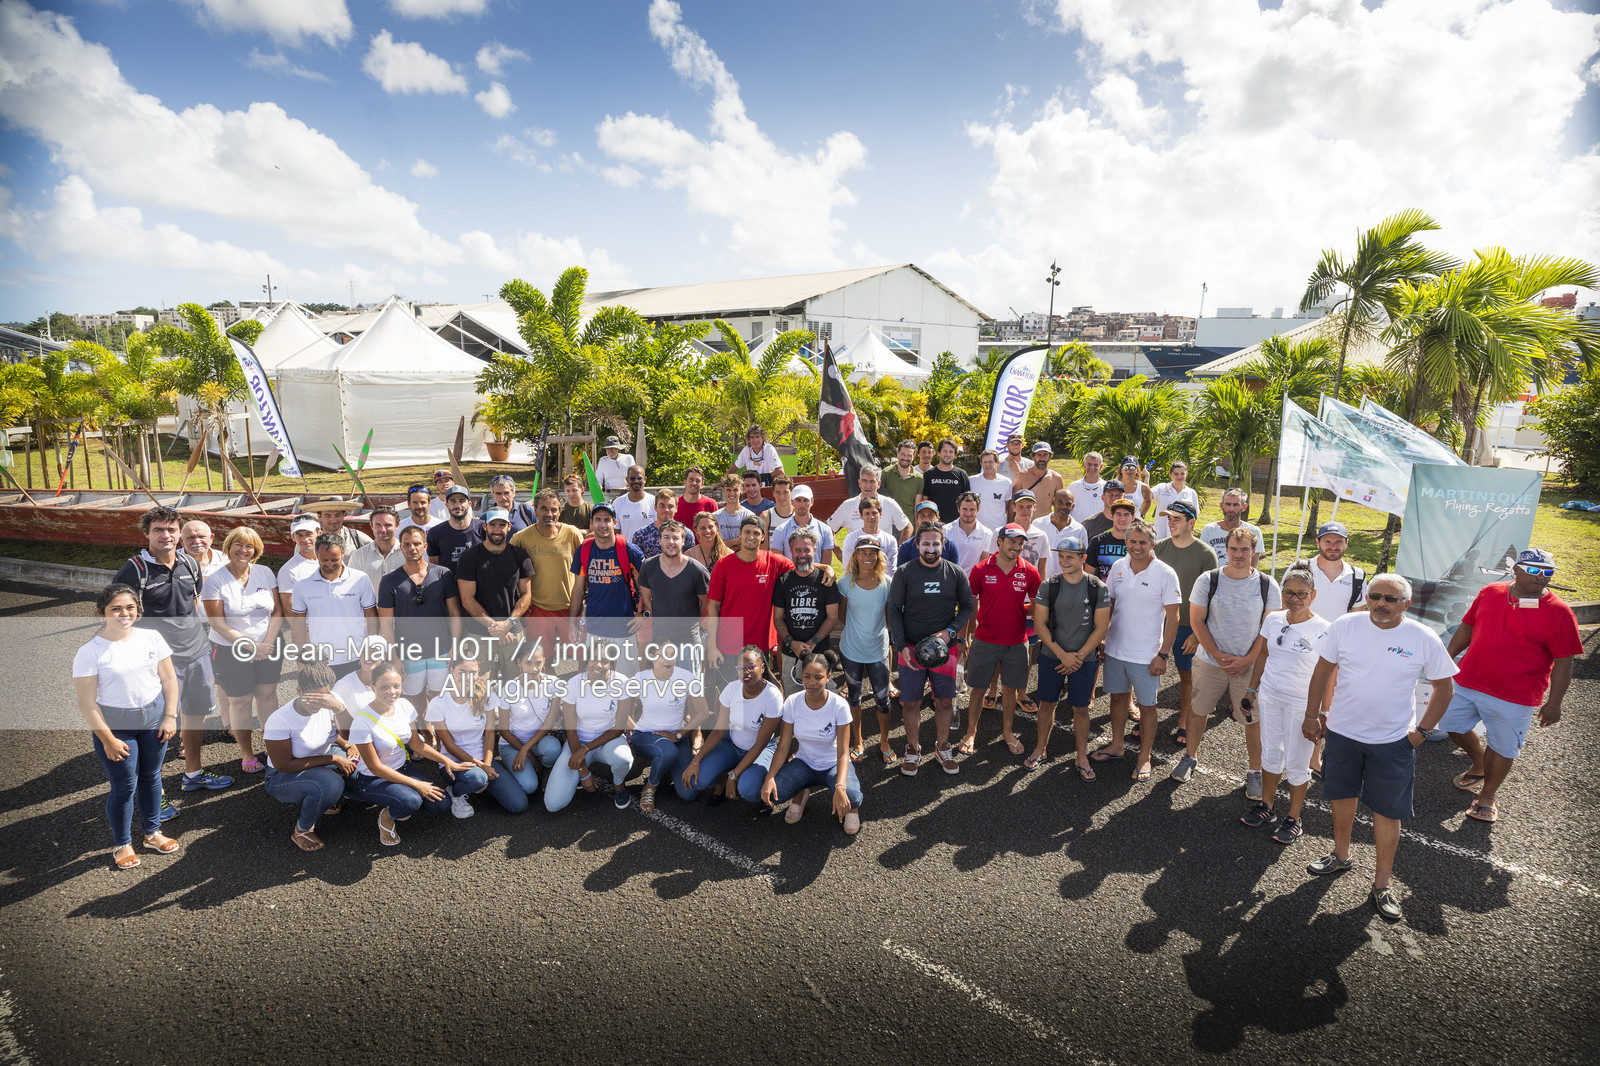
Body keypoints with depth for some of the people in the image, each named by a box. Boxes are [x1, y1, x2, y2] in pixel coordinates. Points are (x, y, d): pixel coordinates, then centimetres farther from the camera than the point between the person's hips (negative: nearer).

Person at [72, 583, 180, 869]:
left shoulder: (152, 637, -4)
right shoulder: (90, 652, -13)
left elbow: (169, 679, 2)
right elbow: (86, 703, -10)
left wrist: (170, 716, -3)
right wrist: (107, 739, -10)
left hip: (154, 717, 3)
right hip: (115, 725, -3)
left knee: (151, 777, 16)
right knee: (124, 786, 5)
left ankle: (152, 832, 35)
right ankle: (122, 843, 27)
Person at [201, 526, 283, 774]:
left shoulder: (265, 573, 2)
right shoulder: (215, 580, -8)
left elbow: (277, 611, 4)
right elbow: (218, 623, -10)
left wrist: (268, 642, -8)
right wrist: (250, 645, -16)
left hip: (267, 647, 3)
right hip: (230, 651, -3)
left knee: (267, 695, 8)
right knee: (239, 701, 4)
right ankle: (247, 754, 18)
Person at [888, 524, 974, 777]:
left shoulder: (955, 573, 1)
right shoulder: (904, 573, -3)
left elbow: (967, 607, 6)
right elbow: (894, 611, -1)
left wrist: (950, 631, -10)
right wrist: (902, 646, -10)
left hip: (944, 647, 1)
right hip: (911, 648, -1)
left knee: (945, 700, 8)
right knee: (910, 702, 3)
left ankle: (942, 748, 28)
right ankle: (913, 750, 23)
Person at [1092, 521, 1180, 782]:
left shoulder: (1165, 574, -12)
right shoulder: (1118, 567, 1)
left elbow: (1172, 617, -9)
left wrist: (1163, 654, -13)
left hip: (1146, 655, -4)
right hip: (1115, 649, 4)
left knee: (1146, 705, 7)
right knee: (1118, 697, 18)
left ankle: (1144, 758, 22)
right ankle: (1117, 745, 36)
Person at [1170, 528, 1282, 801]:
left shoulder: (1268, 585, -4)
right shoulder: (1208, 580, -6)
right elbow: (1196, 621, -3)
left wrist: (1247, 660, -10)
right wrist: (1218, 655, -9)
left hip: (1251, 665, 0)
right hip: (1210, 661, 0)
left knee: (1253, 719, 5)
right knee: (1198, 710, 11)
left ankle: (1255, 772, 23)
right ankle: (1190, 756, 32)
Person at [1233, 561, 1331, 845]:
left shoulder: (1323, 630, -14)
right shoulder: (1272, 619, 0)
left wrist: (1323, 713, -11)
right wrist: (1251, 689, 13)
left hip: (1302, 705, -4)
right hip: (1269, 696, 4)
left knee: (1297, 763, 7)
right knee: (1270, 753, 17)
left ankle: (1293, 818, 24)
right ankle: (1267, 806, 33)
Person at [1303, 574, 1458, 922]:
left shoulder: (1425, 640, -11)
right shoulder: (1344, 626, -9)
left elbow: (1444, 687, 2)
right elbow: (1322, 670, 1)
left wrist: (1422, 730, -2)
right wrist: (1312, 714, 3)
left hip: (1393, 741, -1)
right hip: (1341, 732, 2)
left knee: (1387, 812, 7)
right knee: (1342, 797, 18)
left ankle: (1382, 883, 23)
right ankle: (1340, 855, 40)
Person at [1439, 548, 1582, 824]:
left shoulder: (1558, 613, -12)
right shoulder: (1489, 593, -1)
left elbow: (1563, 663, -9)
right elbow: (1466, 628, 11)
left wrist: (1553, 703, -10)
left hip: (1514, 697, -4)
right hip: (1468, 682, 4)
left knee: (1502, 748, 8)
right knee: (1454, 725, 17)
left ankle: (1487, 796, 28)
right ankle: (1479, 764, 44)